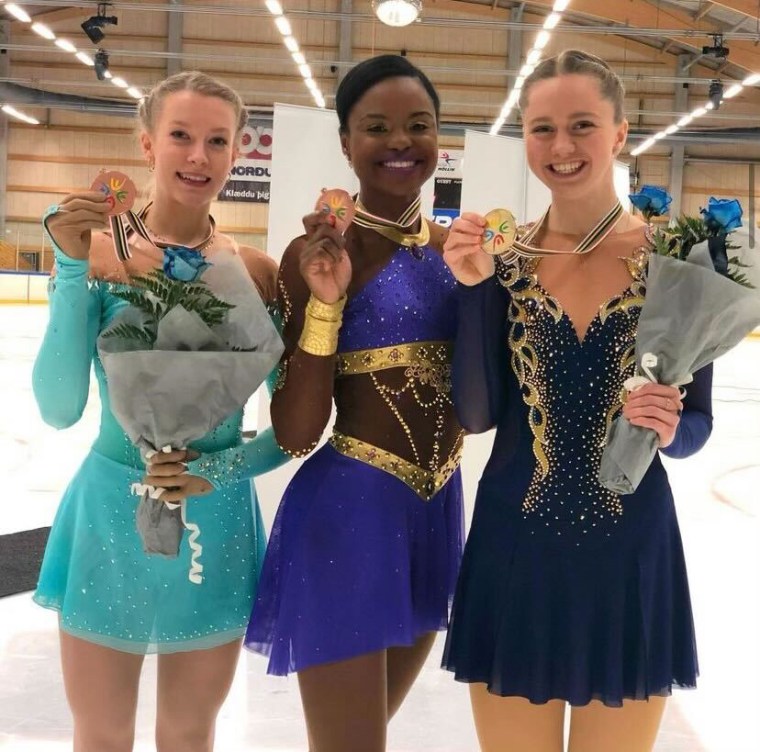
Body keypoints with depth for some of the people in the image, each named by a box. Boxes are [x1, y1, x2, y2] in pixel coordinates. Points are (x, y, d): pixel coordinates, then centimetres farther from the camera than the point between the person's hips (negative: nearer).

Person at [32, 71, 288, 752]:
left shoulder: (255, 271, -5)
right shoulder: (99, 250, -9)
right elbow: (59, 409, -17)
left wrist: (223, 469, -16)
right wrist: (73, 268, -23)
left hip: (215, 525, 1)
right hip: (111, 520, -1)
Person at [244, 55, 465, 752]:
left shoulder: (451, 246, 5)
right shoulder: (320, 255, -12)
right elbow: (295, 434, -15)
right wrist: (326, 301, -25)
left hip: (438, 507, 6)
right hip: (349, 512, -6)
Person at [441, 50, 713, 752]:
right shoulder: (500, 255, -2)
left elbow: (698, 421, 1)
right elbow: (475, 415, -8)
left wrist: (666, 428, -20)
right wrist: (473, 287, -17)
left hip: (631, 549, -1)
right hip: (514, 548, 1)